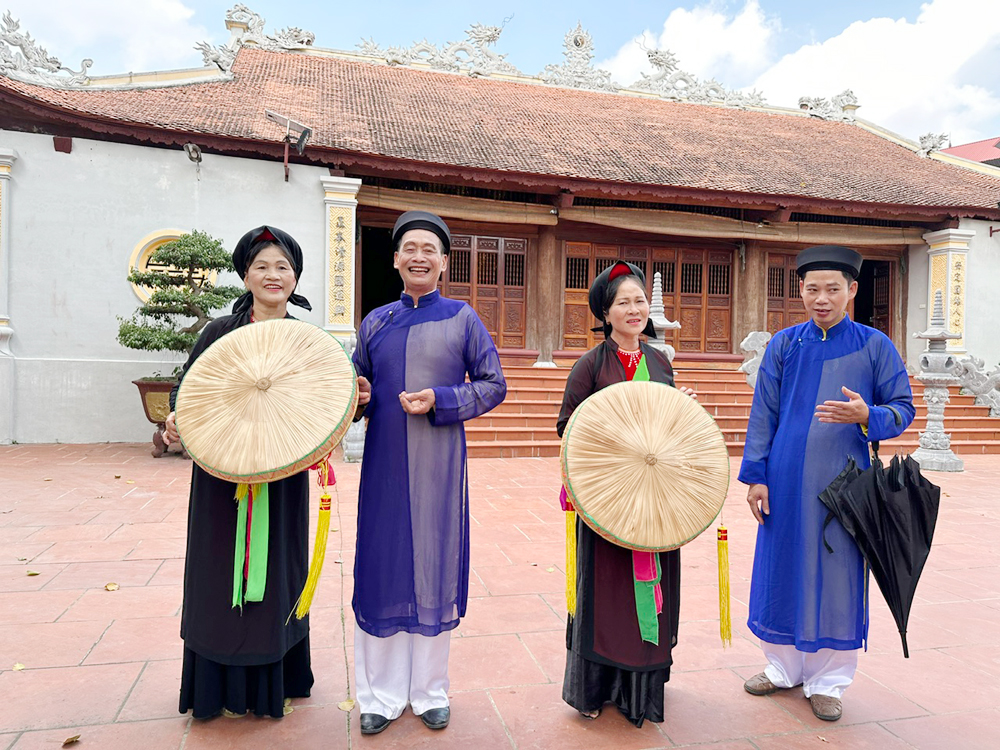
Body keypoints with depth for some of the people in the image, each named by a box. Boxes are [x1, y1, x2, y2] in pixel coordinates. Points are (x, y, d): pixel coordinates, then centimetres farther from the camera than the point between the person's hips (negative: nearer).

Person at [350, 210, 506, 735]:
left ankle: (430, 691, 25)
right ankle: (382, 694, 24)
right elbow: (356, 384, 17)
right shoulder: (375, 323, 10)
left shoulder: (463, 319, 3)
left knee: (435, 566, 6)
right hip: (385, 461, 2)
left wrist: (439, 400, -13)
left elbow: (493, 385, 1)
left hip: (438, 463, -2)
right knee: (382, 568, 6)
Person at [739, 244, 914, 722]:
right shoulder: (783, 345, 4)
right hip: (786, 481, 2)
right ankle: (784, 668, 29)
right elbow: (763, 414, 3)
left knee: (836, 577, 6)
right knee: (783, 572, 9)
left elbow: (903, 408, 3)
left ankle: (828, 681, 24)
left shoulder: (875, 346, 1)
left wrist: (866, 416, -19)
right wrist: (756, 475, -3)